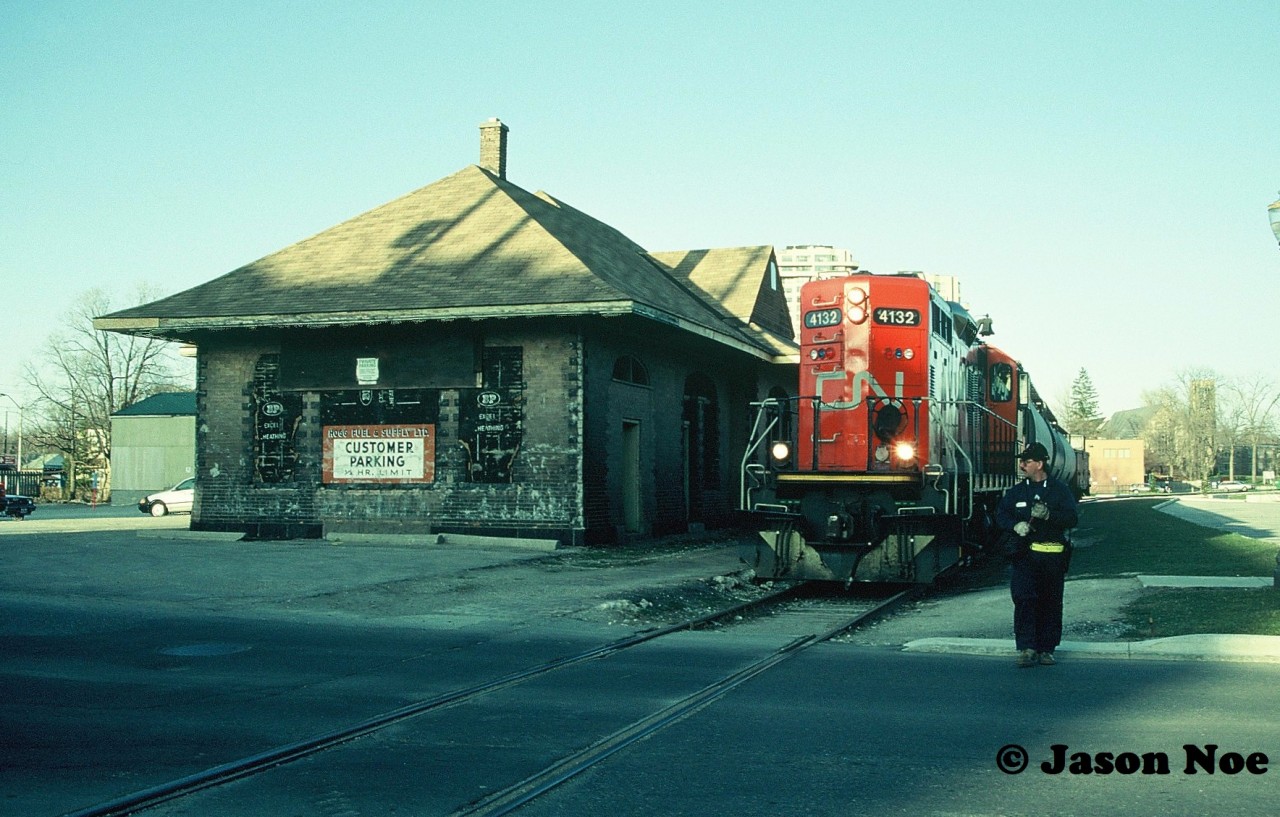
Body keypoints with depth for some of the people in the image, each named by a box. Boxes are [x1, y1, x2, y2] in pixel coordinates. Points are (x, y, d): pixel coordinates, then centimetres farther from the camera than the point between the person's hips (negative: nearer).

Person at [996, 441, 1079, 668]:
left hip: (1053, 554, -1)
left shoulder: (1059, 490, 4)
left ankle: (1046, 649, 15)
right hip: (1024, 554, 1)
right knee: (1024, 599, -12)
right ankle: (1026, 649, -12)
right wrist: (1015, 525, -9)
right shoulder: (1016, 491, 12)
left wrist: (1049, 515, -20)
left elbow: (1072, 519, -3)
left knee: (1050, 604, 4)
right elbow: (1001, 515, 11)